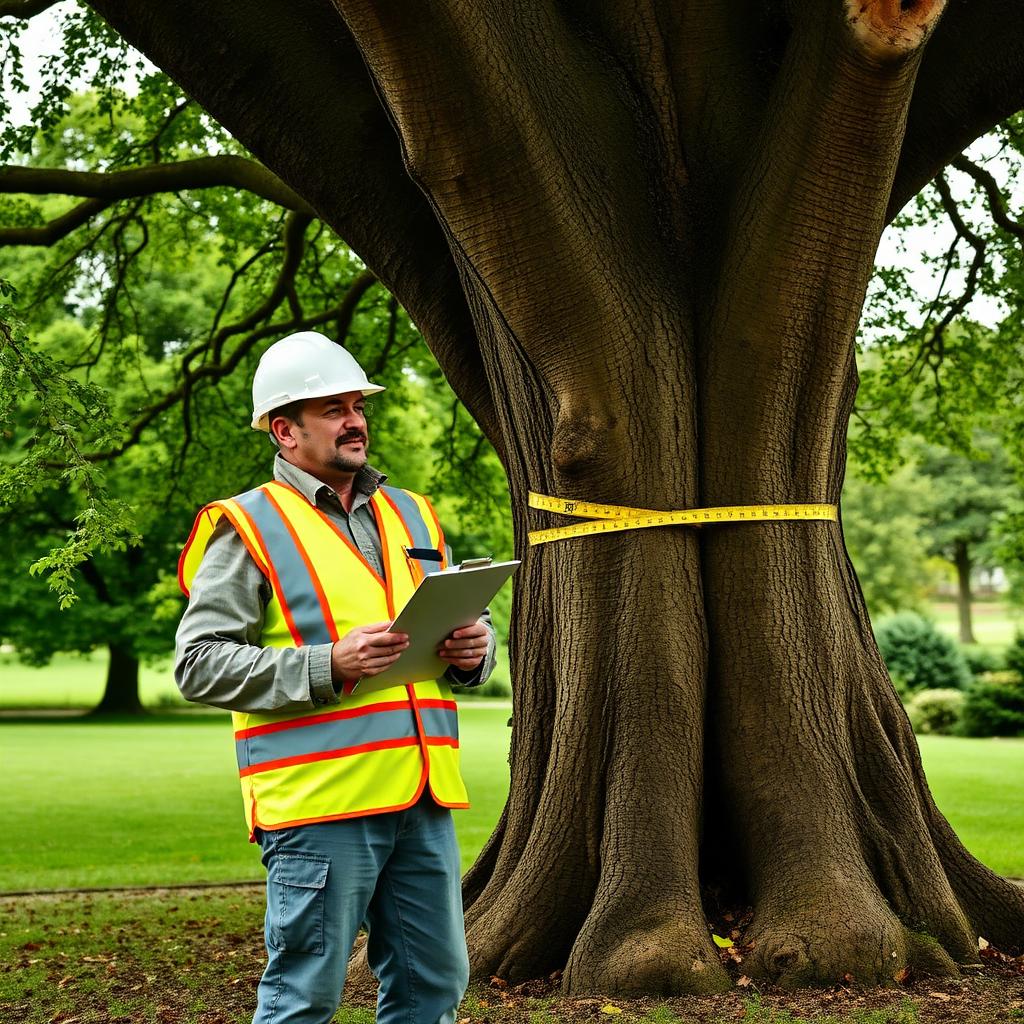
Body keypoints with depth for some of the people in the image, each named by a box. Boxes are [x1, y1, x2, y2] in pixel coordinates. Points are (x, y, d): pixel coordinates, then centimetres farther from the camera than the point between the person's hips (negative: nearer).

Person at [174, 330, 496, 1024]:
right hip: (319, 805, -6)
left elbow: (470, 622, 26)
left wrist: (474, 648, 1)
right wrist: (328, 666, -19)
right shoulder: (250, 529, -2)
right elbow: (200, 664, -9)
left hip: (423, 800, 6)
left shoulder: (412, 517, 19)